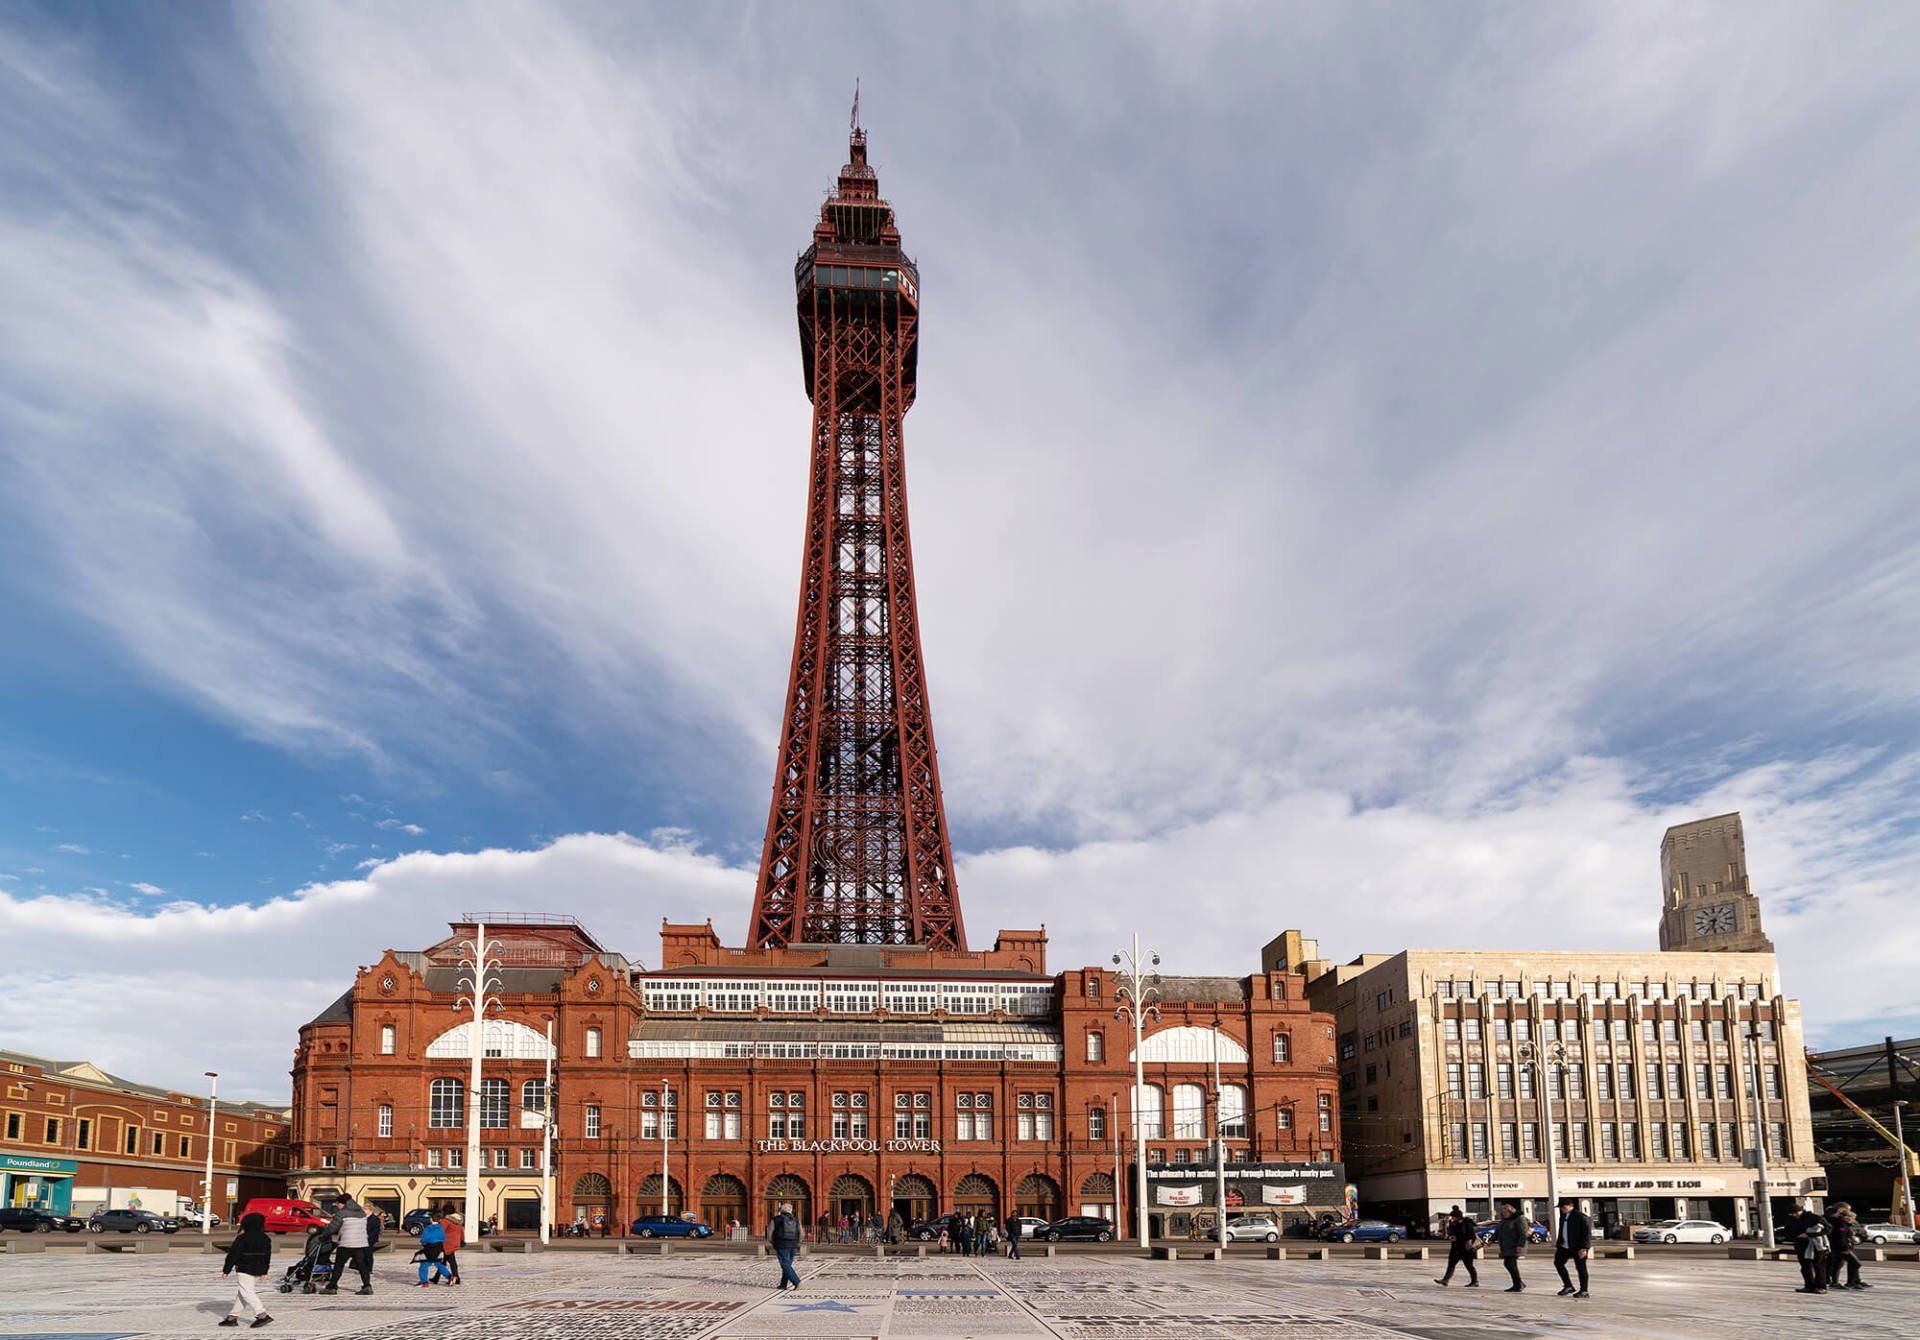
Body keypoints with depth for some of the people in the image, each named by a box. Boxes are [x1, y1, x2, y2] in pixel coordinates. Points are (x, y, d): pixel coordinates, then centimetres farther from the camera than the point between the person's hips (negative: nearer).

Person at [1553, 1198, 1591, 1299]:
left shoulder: (1580, 1216, -13)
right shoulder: (1563, 1216, 13)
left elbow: (1587, 1233, -16)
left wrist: (1584, 1248, -21)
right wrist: (1557, 1246, 19)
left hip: (1578, 1248, -8)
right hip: (1565, 1247, 9)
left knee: (1580, 1268, 0)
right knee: (1558, 1262, 3)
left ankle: (1583, 1291, 10)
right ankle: (1568, 1286, 10)